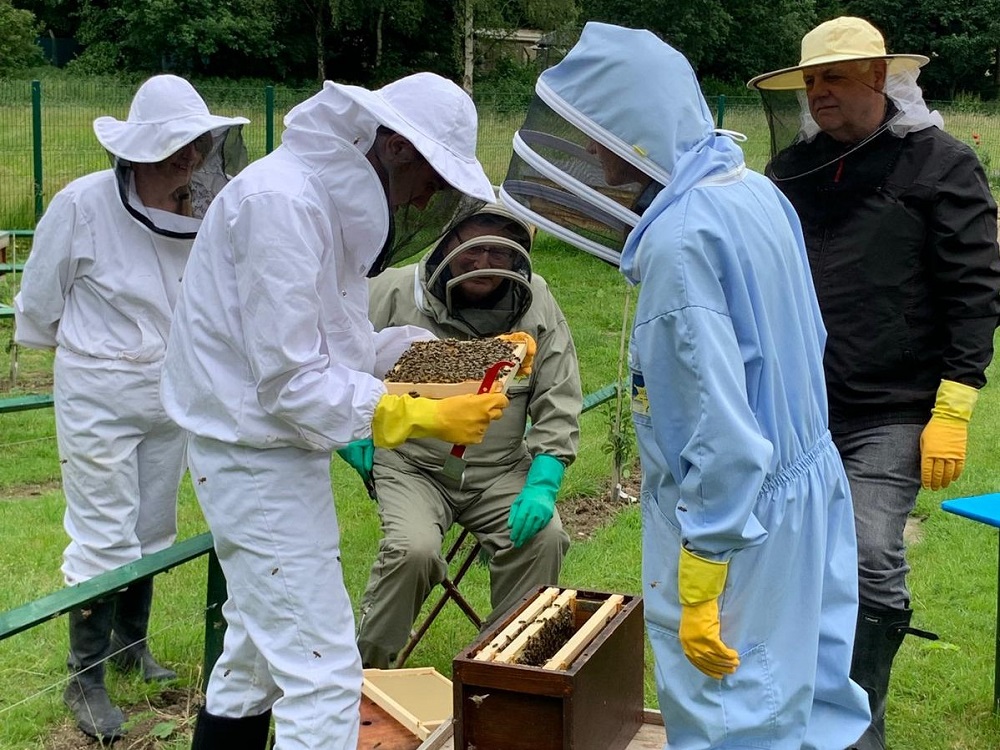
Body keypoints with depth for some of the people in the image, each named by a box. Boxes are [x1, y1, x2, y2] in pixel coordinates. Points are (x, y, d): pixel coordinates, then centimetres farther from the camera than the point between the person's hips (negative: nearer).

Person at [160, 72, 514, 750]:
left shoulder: (330, 195, 9)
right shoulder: (283, 202, -22)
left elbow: (338, 341, 13)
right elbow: (291, 381, -25)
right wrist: (423, 418, -27)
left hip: (275, 449, 10)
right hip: (258, 456, -10)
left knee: (256, 654, 21)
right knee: (323, 676, -9)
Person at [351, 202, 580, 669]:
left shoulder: (536, 303, -2)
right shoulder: (395, 291, -7)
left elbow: (558, 402, 0)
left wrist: (543, 484, -11)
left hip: (501, 470, 2)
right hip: (411, 466, -2)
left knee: (543, 538, -23)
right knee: (414, 550, -28)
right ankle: (366, 666, -1)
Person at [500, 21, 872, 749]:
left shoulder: (681, 238, -25)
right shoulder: (754, 189, 3)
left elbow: (722, 432, -27)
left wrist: (698, 590, -22)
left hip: (740, 514, -9)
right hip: (804, 483, 9)